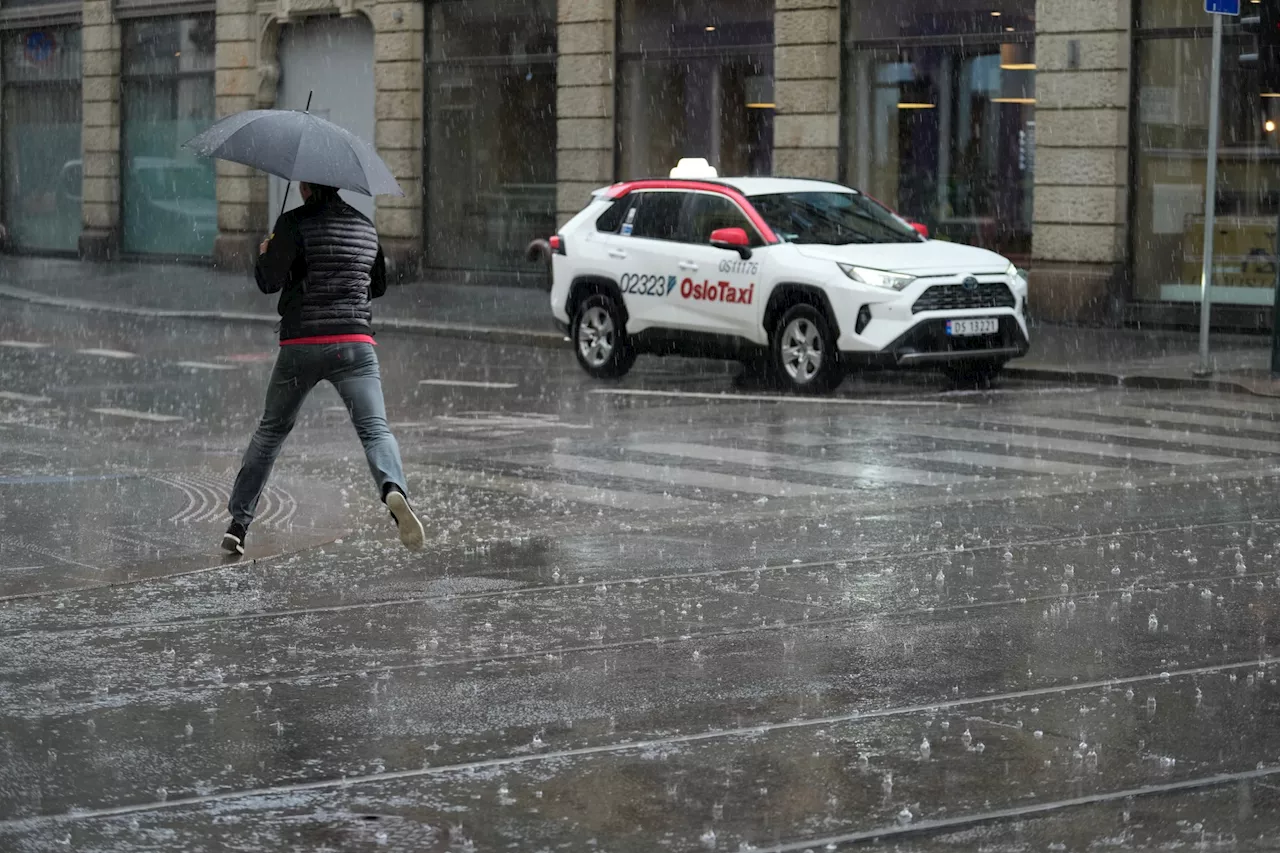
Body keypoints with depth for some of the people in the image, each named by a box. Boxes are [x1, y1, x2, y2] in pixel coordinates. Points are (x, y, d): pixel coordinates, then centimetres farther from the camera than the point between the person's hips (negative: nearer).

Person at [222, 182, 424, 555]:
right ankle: (394, 489, -42)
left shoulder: (295, 223, -2)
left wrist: (264, 255, 14)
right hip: (355, 343, 2)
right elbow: (379, 285, 26)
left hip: (301, 343, -1)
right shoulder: (365, 225, 14)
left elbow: (269, 281, -6)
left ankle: (238, 523, 19)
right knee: (376, 429, -10)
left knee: (271, 431, 15)